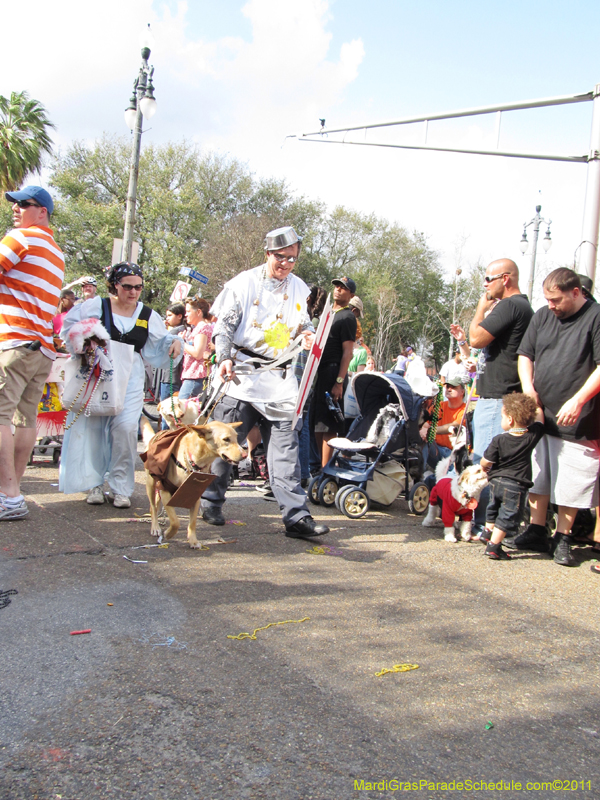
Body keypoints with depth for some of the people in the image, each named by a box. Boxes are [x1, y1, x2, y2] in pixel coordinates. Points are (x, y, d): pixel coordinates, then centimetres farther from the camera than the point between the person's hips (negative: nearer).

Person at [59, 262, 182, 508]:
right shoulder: (96, 306, 2)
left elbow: (158, 348, 16)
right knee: (92, 428, 0)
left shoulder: (148, 316, 9)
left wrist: (174, 341, -5)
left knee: (125, 428, -11)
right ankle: (94, 484, 14)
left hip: (130, 380, 1)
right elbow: (70, 329, 8)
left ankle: (120, 487, 0)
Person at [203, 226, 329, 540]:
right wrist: (225, 357, -14)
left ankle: (296, 515, -5)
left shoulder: (300, 289, 12)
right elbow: (223, 325, 0)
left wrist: (307, 336, -1)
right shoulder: (244, 283, 0)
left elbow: (304, 326, 23)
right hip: (243, 372, -3)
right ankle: (210, 500, 22)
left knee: (286, 444, -3)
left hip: (280, 377, 3)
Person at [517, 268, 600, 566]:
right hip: (539, 415, 5)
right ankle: (536, 533, 23)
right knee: (537, 477, 12)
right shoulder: (542, 316, 10)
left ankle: (562, 539, 15)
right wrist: (528, 389, -3)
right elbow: (525, 354, 14)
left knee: (571, 483, 2)